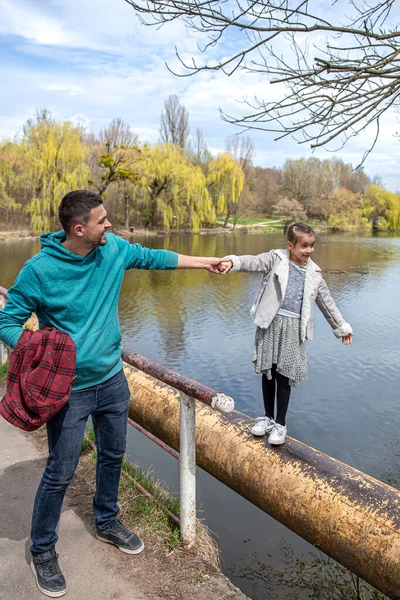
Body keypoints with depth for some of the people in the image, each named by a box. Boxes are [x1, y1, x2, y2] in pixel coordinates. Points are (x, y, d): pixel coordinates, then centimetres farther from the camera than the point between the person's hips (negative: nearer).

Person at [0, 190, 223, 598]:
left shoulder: (113, 248, -6)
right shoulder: (39, 270, -20)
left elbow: (152, 257, 11)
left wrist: (205, 262, 16)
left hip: (112, 379, 6)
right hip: (68, 388, -5)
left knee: (113, 455, 21)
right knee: (60, 472, 5)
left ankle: (107, 523, 46)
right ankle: (42, 551, 32)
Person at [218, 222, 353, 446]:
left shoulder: (313, 273, 8)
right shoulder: (276, 258, -1)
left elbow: (327, 302, 18)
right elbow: (254, 262, -20)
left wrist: (341, 327, 24)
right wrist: (232, 262, -41)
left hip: (293, 327, 1)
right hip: (271, 323, -1)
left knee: (284, 374, 2)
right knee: (268, 371, 9)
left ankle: (280, 424, 17)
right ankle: (268, 417, 27)